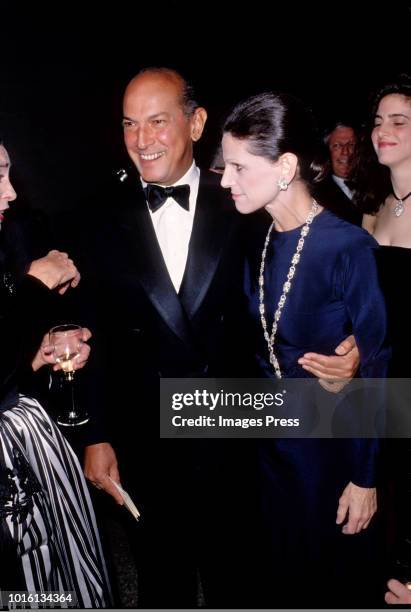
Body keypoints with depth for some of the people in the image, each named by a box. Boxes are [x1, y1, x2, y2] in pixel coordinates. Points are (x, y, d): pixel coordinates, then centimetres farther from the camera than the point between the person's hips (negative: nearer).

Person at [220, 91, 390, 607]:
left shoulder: (349, 248, -20)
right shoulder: (258, 246, -1)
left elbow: (374, 370, -16)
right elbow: (260, 349, 5)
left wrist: (365, 477, -12)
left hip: (334, 446, -5)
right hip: (272, 441, 6)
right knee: (284, 570, 21)